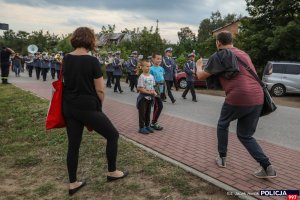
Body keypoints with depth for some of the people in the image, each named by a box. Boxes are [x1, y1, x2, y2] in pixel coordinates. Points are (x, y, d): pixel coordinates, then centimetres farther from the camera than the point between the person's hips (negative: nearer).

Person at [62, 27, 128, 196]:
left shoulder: (66, 59, 3)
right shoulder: (92, 61, -15)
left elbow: (67, 82, 12)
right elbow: (100, 90, -12)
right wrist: (99, 106, 5)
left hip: (69, 107, 7)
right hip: (87, 108, -6)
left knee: (73, 144, 15)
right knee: (113, 134, 12)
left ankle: (73, 183, 24)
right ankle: (112, 172, 23)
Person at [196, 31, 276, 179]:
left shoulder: (219, 56, 2)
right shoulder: (243, 54, 23)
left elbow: (201, 76, 6)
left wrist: (199, 66, 28)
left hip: (238, 97, -6)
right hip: (257, 98, 6)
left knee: (222, 125, 23)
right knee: (245, 135, 18)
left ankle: (222, 158, 28)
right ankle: (267, 167, 7)